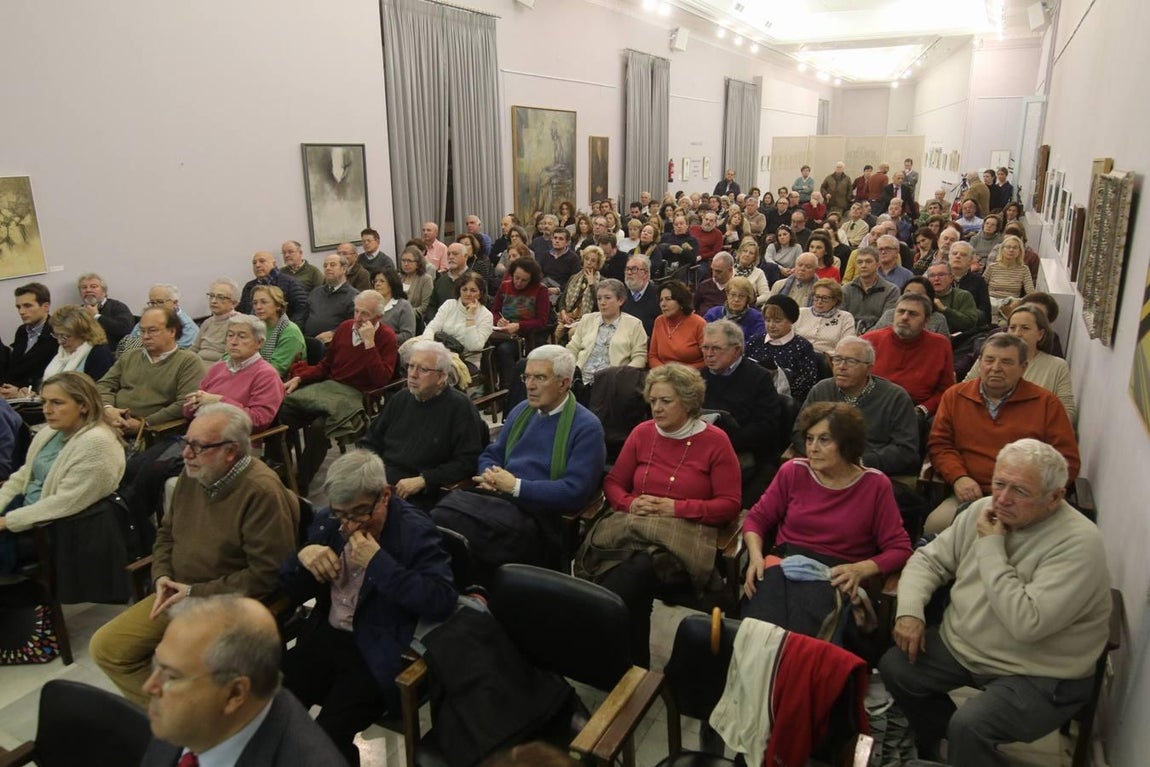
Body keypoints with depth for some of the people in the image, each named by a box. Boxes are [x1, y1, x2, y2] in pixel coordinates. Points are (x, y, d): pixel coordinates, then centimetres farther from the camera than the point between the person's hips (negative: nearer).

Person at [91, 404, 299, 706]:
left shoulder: (262, 492, -21)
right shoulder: (192, 474, 2)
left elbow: (267, 575, -22)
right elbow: (166, 533, 19)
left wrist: (196, 593, -17)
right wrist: (162, 577, 0)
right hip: (179, 594, 8)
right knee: (105, 647, 3)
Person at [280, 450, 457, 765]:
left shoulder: (415, 530, -14)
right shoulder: (327, 522, 4)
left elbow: (442, 602, -24)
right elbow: (293, 591, 11)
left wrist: (378, 562, -26)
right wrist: (302, 557, -11)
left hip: (378, 653, -6)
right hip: (326, 636, 6)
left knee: (325, 737, -21)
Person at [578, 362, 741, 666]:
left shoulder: (715, 441, 3)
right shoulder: (642, 433, 14)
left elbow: (730, 504, 0)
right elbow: (613, 483, 19)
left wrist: (676, 508, -11)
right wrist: (630, 503, -4)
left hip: (684, 533, -3)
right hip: (633, 526, 3)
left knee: (639, 570, -35)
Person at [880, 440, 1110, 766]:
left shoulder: (1078, 543, -23)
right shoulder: (983, 510, -2)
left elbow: (1026, 624, -33)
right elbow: (929, 560, 6)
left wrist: (991, 547, -26)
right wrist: (910, 610, -12)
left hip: (1038, 677, -7)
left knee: (969, 728, -28)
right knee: (894, 668, -3)